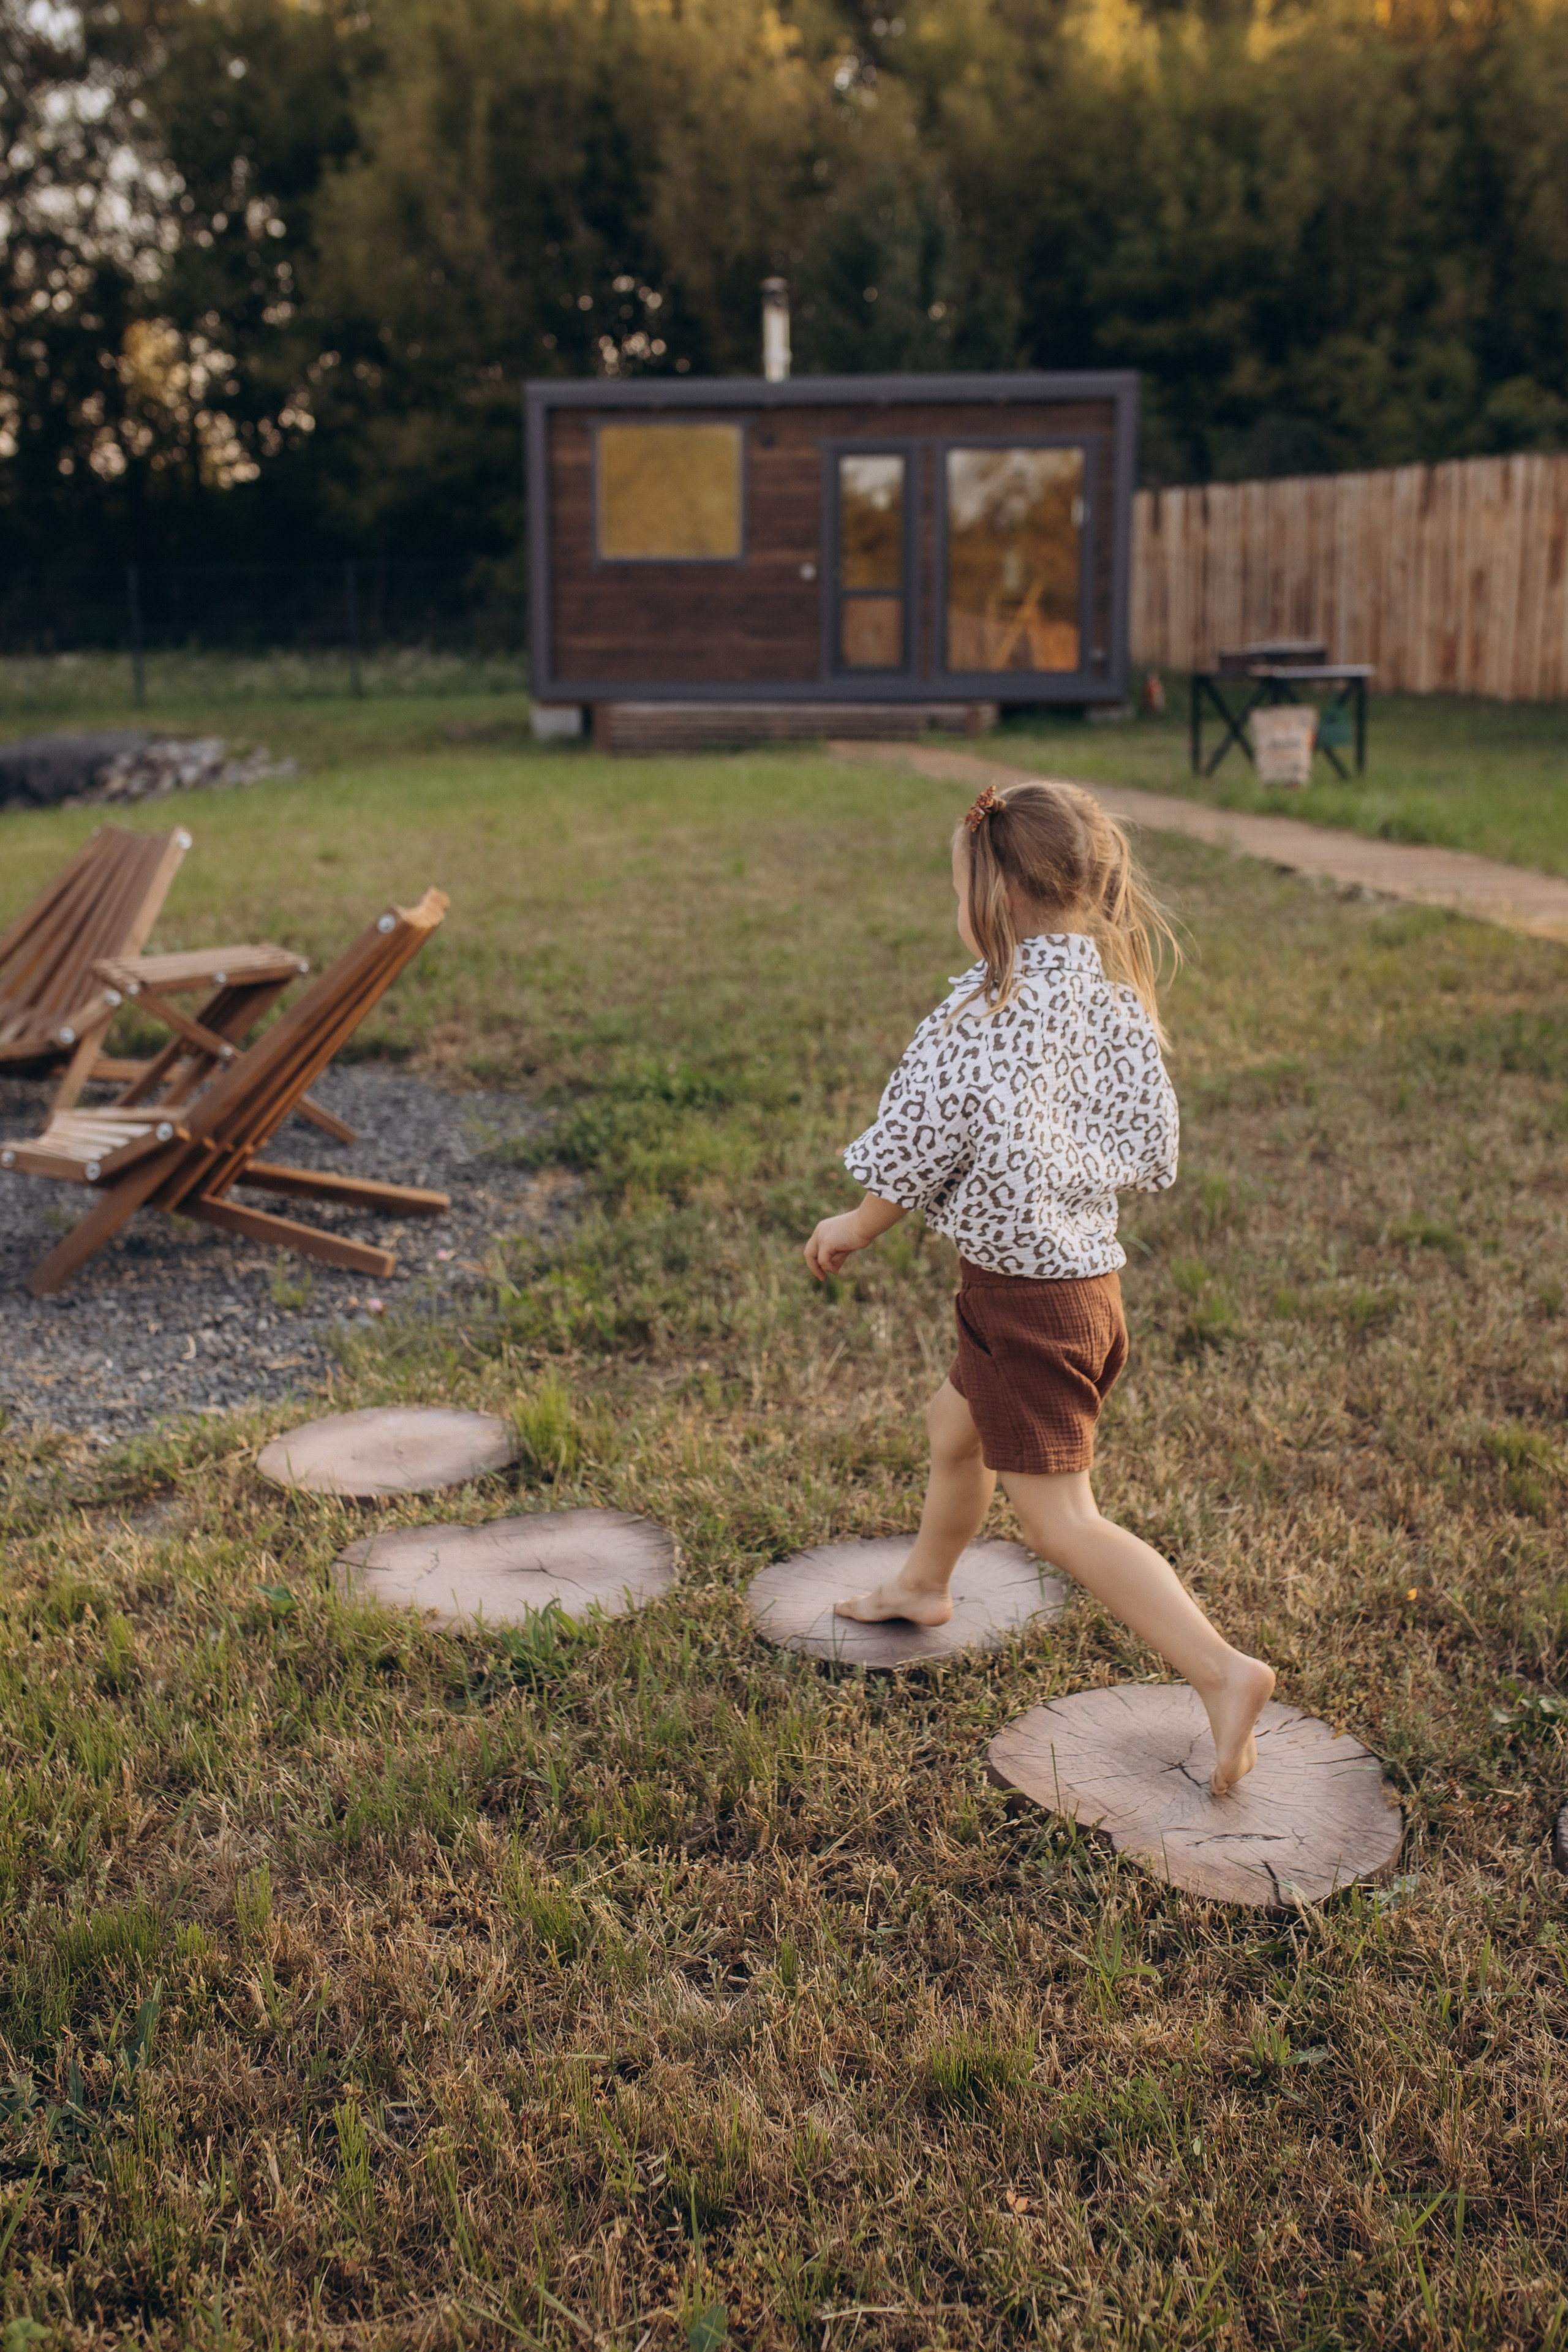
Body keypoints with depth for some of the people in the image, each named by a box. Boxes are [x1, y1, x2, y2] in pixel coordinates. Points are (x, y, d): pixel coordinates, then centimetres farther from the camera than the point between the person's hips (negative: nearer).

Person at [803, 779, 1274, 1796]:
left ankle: (1223, 1670, -9)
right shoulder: (1119, 994, -2)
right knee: (955, 1422, 29)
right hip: (1090, 1265, 9)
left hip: (1025, 1291, -9)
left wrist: (851, 1230, 4)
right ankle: (923, 1585, 51)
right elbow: (1151, 1152, 4)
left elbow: (918, 1153, -14)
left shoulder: (983, 1015, -23)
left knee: (1062, 1522, -3)